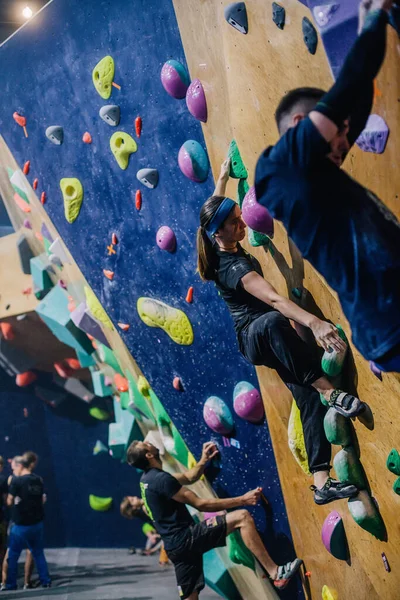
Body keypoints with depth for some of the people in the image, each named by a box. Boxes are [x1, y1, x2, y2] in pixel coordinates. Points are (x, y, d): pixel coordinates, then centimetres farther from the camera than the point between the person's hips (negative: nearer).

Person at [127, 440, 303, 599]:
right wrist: (241, 500, -13)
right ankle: (275, 573, -16)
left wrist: (204, 460, 11)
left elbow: (188, 478, 27)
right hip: (186, 538, -10)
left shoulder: (148, 479, 14)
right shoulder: (161, 479, -17)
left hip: (176, 545, 10)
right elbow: (200, 504, -16)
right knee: (242, 517, -14)